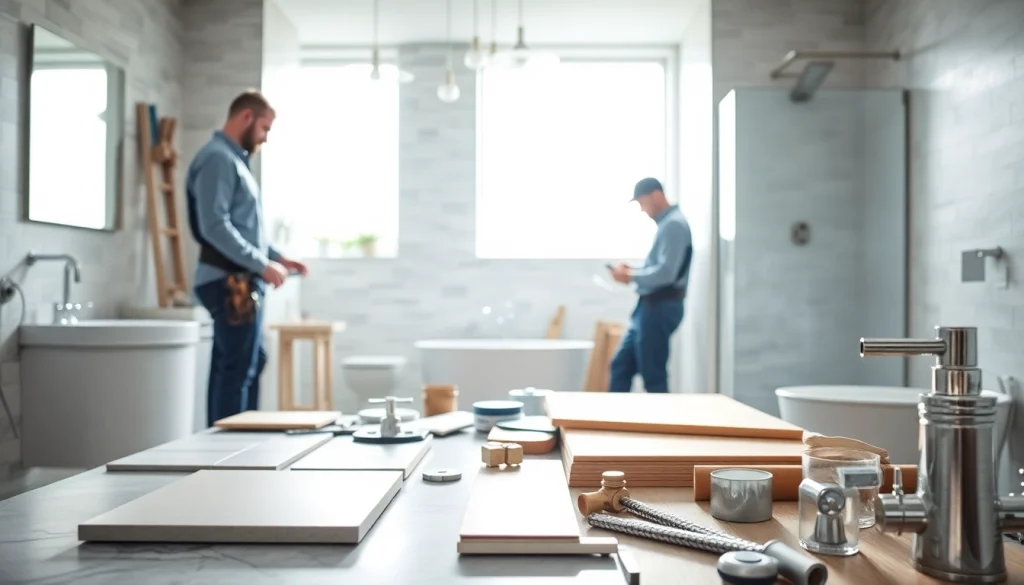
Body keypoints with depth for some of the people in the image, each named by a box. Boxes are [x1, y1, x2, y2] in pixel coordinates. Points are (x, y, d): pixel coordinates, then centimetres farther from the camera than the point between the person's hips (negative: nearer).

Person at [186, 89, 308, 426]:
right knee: (237, 369, -6)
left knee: (251, 362, 17)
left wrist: (277, 257, 14)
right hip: (230, 284, -11)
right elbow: (215, 226, -23)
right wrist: (262, 265, -20)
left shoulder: (234, 159, 19)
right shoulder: (217, 158, -12)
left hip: (243, 283, 11)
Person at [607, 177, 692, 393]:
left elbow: (666, 273, -23)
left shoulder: (674, 224, -14)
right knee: (620, 366, 11)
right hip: (650, 306, 10)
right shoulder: (665, 224, 16)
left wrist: (631, 276, -11)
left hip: (660, 307, -10)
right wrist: (633, 272, 8)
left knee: (653, 376, -2)